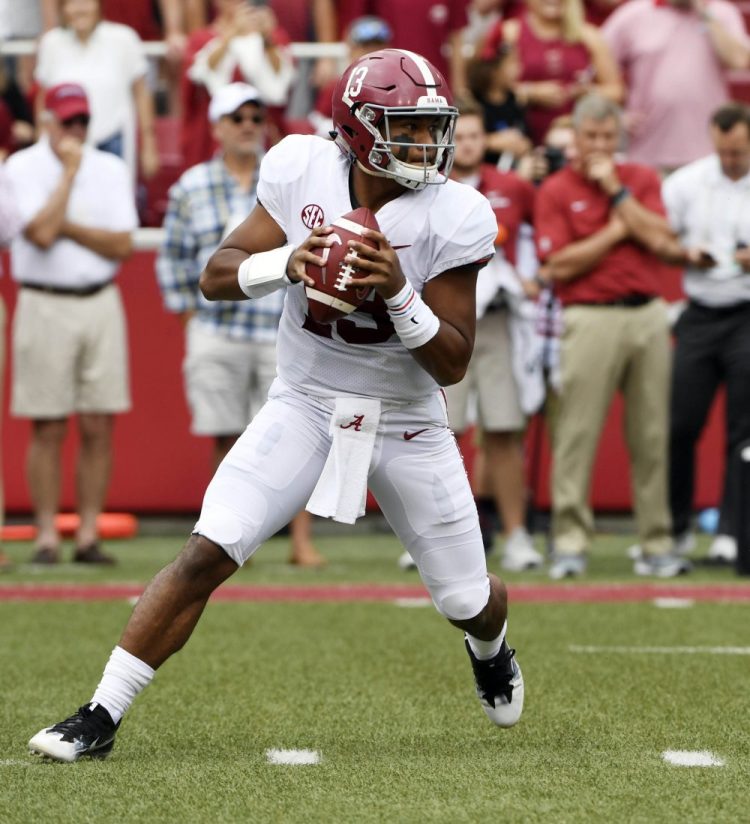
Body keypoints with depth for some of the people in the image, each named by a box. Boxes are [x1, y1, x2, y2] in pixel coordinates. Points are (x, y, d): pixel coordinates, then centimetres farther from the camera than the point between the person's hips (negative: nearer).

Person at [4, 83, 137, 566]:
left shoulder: (111, 169, 9)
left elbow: (123, 245, -1)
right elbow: (42, 234, -17)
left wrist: (65, 225, -9)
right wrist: (70, 172, -11)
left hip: (101, 303, 3)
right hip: (45, 305, -3)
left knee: (99, 426, 0)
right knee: (48, 428, -1)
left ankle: (89, 536, 4)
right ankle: (47, 538, 3)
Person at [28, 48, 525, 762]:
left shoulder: (452, 218, -16)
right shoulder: (302, 172, -11)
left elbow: (453, 364, -14)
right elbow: (215, 277, -7)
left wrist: (398, 291, -30)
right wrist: (288, 263, -27)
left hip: (406, 424, 0)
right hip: (304, 405, 0)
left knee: (467, 601, 10)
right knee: (206, 555, -18)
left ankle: (490, 648, 50)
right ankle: (101, 716, -10)